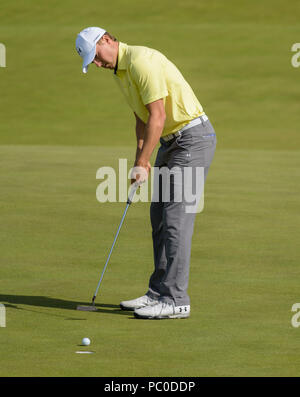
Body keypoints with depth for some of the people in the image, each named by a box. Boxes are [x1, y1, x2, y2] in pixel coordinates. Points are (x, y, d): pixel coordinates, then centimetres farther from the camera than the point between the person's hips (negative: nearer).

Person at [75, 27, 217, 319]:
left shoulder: (141, 61, -20)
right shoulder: (119, 72, 12)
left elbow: (157, 116, -23)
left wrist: (141, 163, -20)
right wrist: (141, 160, 6)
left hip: (193, 138, -10)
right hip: (171, 141, 10)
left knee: (176, 218, -12)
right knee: (160, 217, 11)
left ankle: (175, 300, -11)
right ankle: (159, 292, 17)